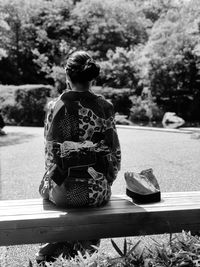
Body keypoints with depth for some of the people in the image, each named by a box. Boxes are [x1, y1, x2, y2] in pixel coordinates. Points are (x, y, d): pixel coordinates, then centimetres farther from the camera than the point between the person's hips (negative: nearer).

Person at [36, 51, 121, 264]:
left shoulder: (56, 107, -10)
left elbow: (51, 152, -5)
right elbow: (114, 151, -1)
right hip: (97, 190, 1)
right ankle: (79, 246, 35)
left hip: (63, 190, -1)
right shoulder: (105, 107, -5)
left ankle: (57, 244, 38)